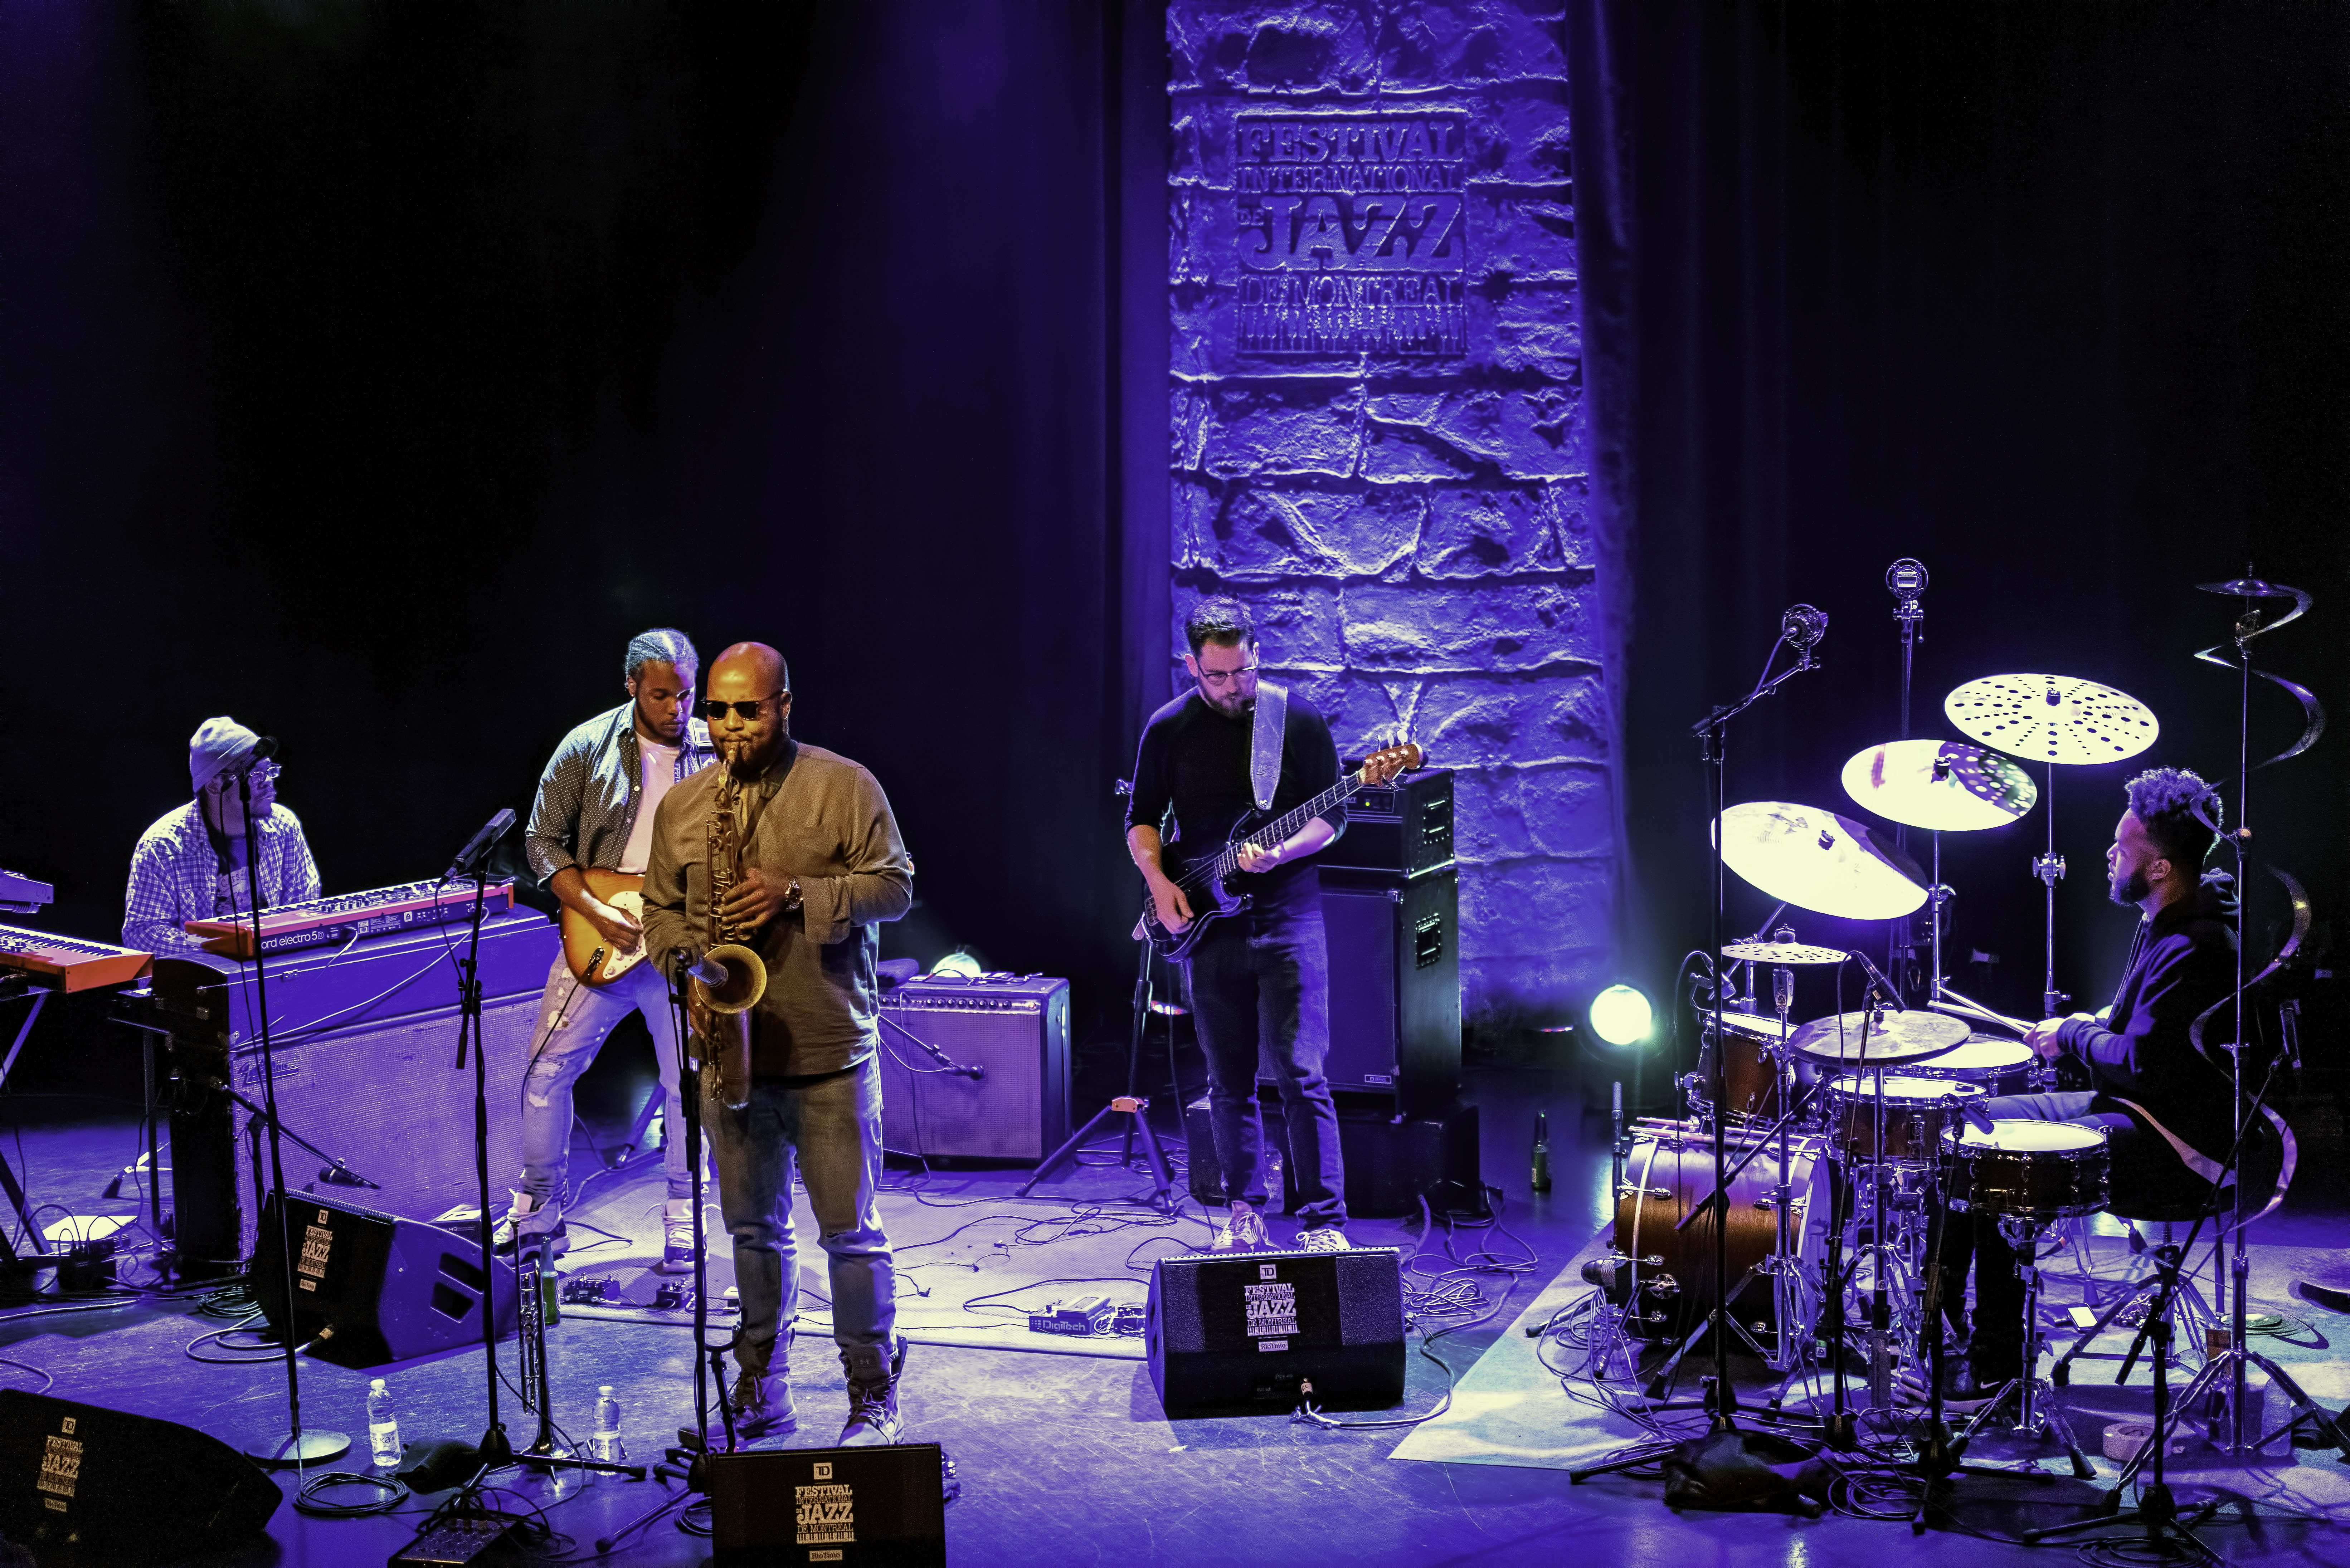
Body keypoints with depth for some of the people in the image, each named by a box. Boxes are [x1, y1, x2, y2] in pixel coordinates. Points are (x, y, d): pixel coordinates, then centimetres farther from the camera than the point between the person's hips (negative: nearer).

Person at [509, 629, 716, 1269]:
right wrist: (597, 913, -12)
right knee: (547, 1070, 2)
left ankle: (683, 1221, 17)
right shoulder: (586, 749, -2)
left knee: (688, 1085, 2)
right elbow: (543, 841, -1)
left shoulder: (719, 753, 0)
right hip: (599, 939, 0)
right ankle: (541, 1210, 20)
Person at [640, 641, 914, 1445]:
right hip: (730, 1048, 4)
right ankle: (760, 1391, 25)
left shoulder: (845, 787, -3)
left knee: (851, 1229, 1)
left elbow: (895, 885, -6)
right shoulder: (681, 805, 9)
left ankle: (873, 1395, 12)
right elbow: (660, 909, 14)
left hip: (830, 1051, -4)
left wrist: (797, 894, -18)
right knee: (754, 1227, 14)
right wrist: (690, 974, -4)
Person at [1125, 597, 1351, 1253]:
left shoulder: (1299, 720, -2)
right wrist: (1159, 881, -3)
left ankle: (1324, 1221, -2)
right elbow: (1142, 818, 13)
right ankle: (1245, 1213, 22)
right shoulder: (1168, 729, 5)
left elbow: (1332, 815, 0)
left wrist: (1279, 854, -18)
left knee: (1301, 1073, -8)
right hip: (1207, 923, 3)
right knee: (1229, 1082, 9)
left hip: (1287, 915, -2)